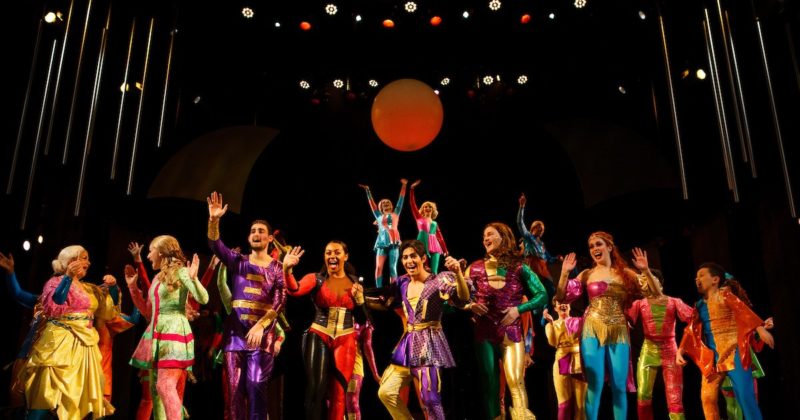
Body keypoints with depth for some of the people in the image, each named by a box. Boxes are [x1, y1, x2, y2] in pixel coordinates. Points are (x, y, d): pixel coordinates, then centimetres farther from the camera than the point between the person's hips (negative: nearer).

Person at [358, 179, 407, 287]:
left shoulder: (395, 214, 17)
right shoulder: (379, 216, 20)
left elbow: (401, 199, 13)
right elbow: (372, 203, 21)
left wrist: (404, 185, 10)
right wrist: (367, 190, 19)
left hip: (393, 243, -2)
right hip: (382, 243, 2)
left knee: (392, 268, -2)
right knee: (378, 267, -8)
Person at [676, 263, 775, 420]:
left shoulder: (724, 294, -2)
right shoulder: (699, 305, 15)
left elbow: (743, 310, -17)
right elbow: (691, 330, 15)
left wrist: (761, 329, -31)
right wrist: (680, 351, 4)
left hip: (733, 352, -6)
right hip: (713, 357, 6)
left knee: (745, 396, -10)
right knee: (707, 397, -1)